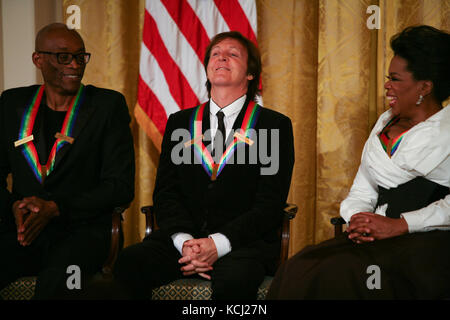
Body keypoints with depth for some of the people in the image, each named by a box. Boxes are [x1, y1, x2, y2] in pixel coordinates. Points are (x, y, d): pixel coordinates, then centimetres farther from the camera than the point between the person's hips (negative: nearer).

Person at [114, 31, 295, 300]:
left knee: (234, 279, -36)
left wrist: (217, 244, -17)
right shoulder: (180, 122, 17)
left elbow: (270, 204, -3)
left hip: (244, 244, -2)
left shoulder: (275, 125, 6)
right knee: (130, 262, -27)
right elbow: (166, 193, 8)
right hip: (182, 238, 3)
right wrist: (184, 241, -12)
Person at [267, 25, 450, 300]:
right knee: (299, 270, -21)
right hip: (376, 236, 6)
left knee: (338, 276, -31)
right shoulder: (385, 122, 21)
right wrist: (359, 218, -4)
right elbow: (362, 191, 18)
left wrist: (399, 225, -18)